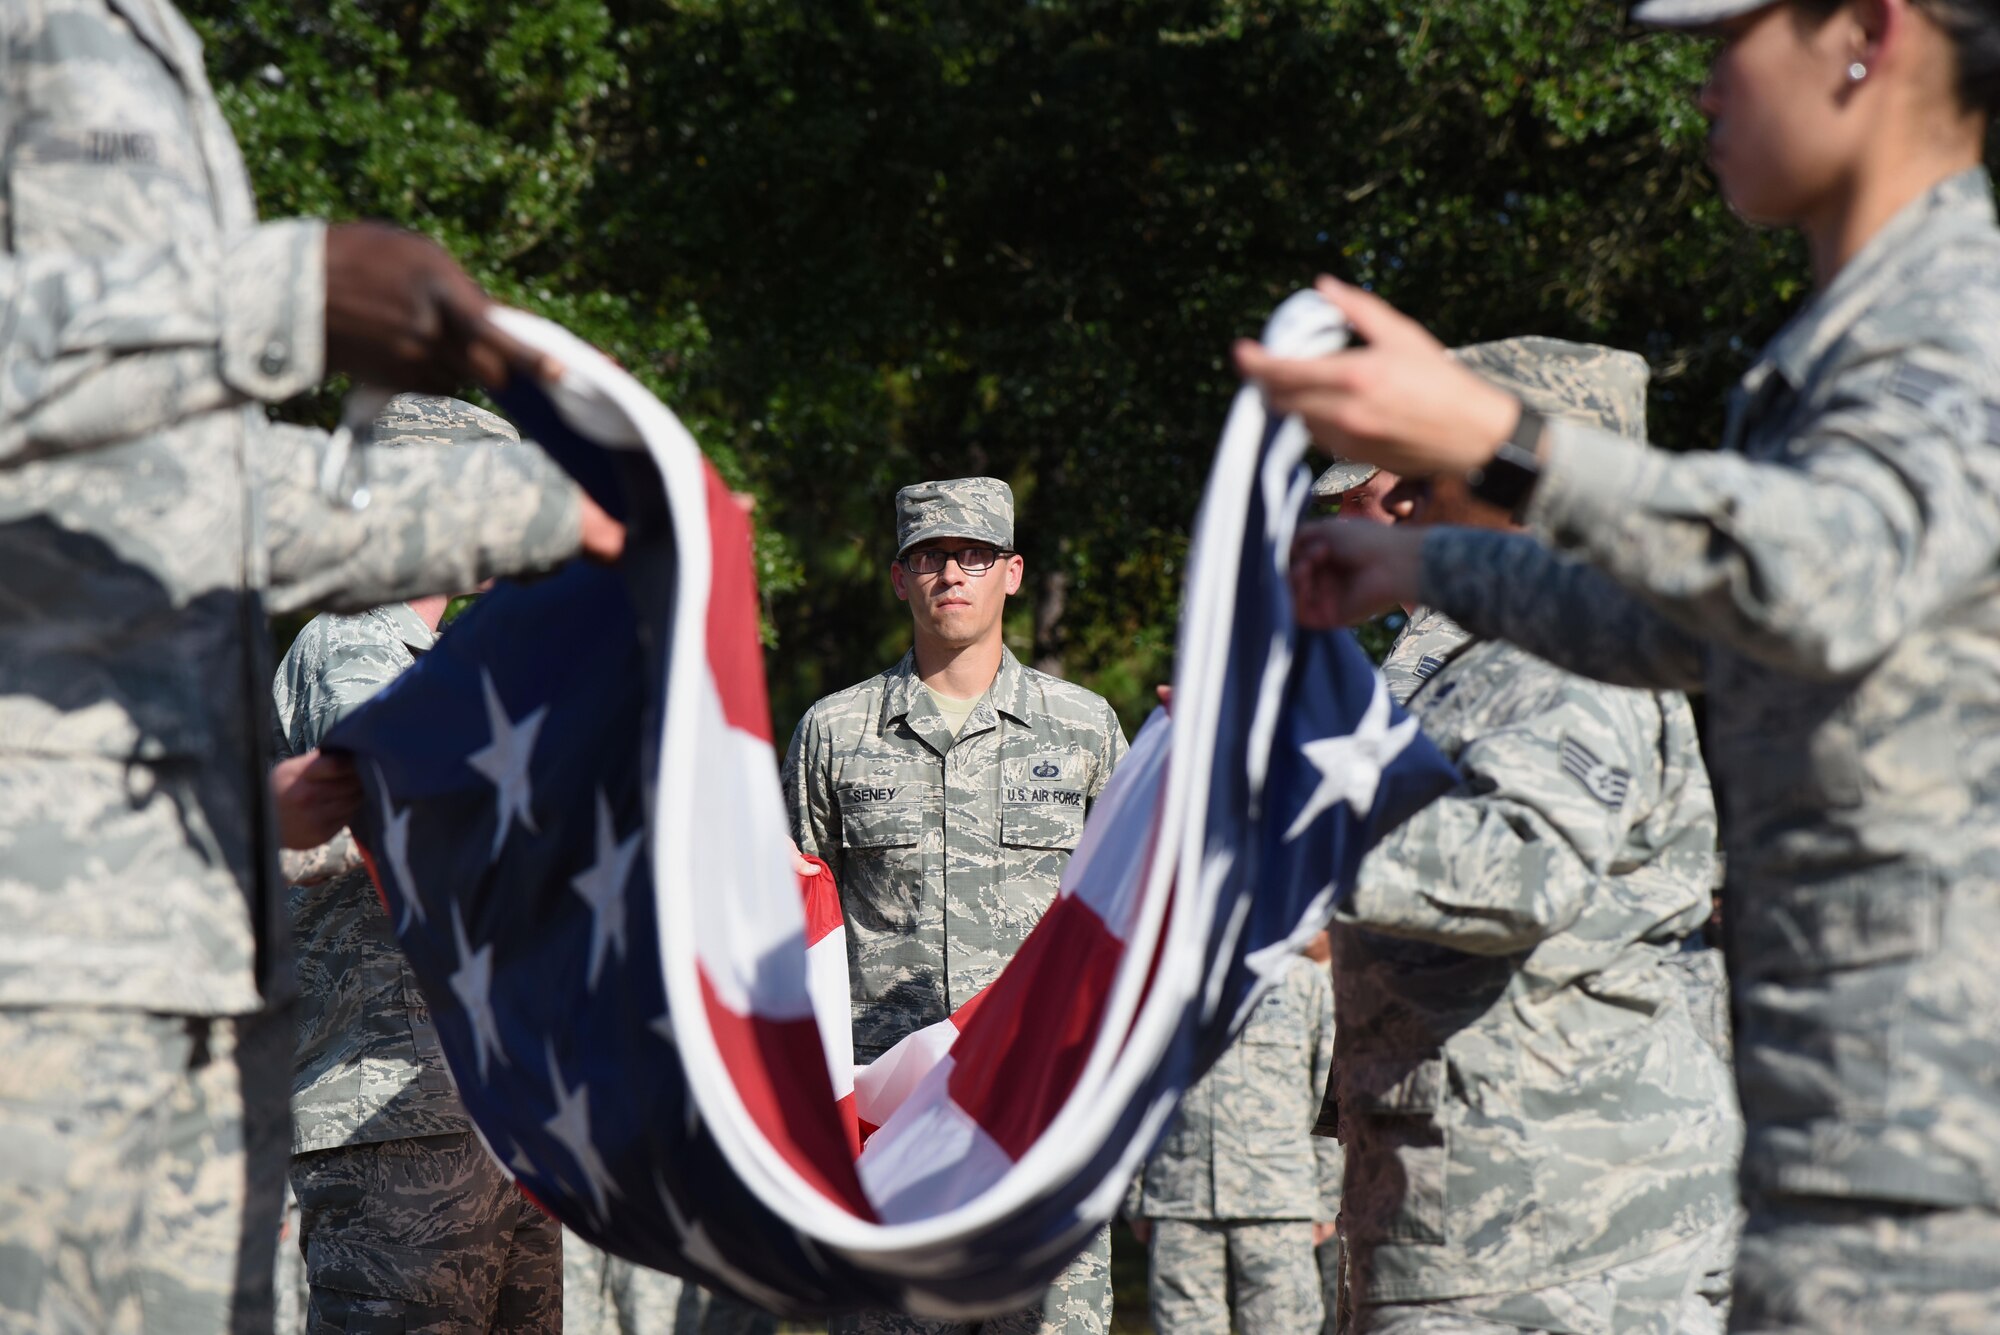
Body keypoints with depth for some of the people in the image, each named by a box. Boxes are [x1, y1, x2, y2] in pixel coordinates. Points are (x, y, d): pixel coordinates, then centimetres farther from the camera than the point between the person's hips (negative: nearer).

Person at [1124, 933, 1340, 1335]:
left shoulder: (1306, 981, 8)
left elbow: (1334, 1098, 9)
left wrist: (1327, 1200, 6)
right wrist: (1136, 1200, 11)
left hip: (1277, 1205, -1)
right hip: (1180, 1201, 1)